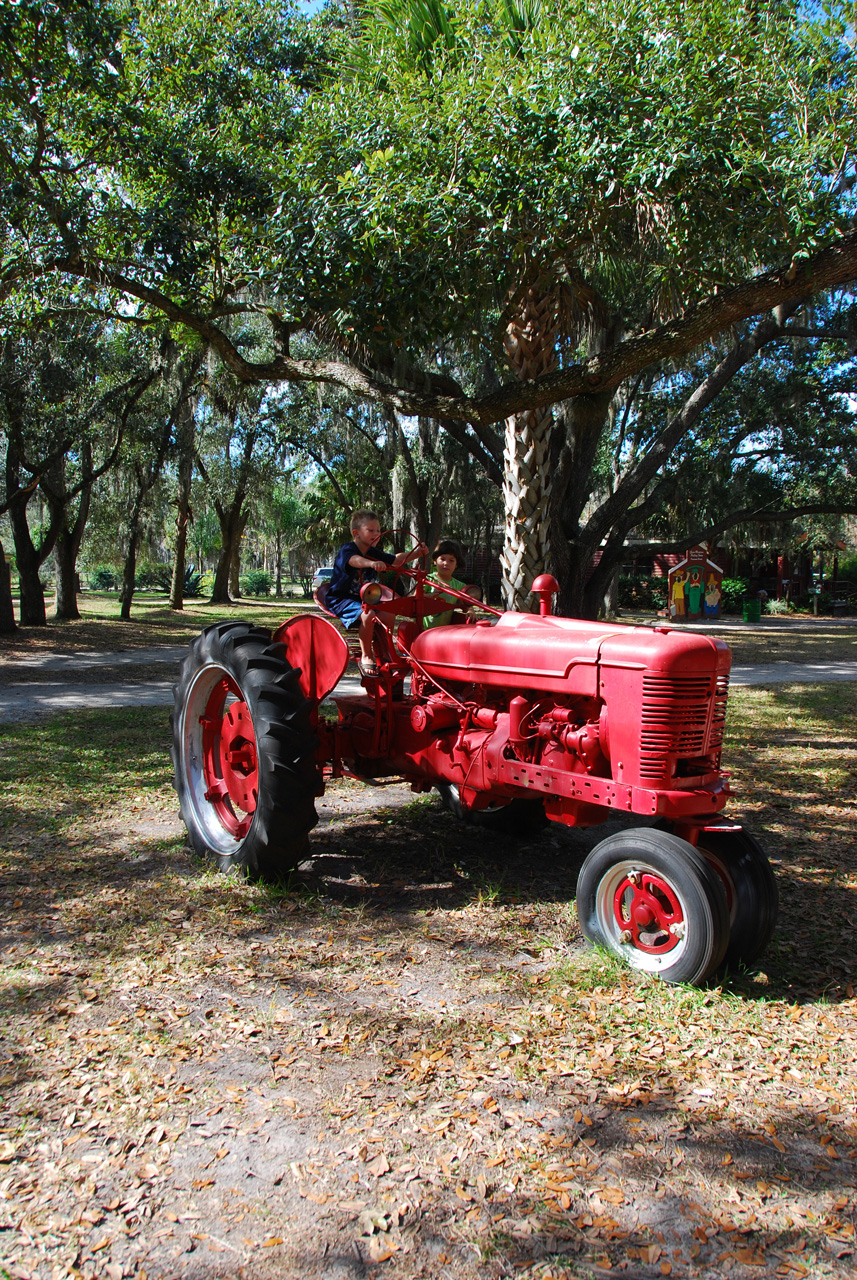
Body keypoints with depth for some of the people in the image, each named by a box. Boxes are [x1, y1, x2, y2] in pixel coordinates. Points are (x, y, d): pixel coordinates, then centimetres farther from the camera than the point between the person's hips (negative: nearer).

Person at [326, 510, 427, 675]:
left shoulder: (374, 553, 11)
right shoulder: (347, 550, -15)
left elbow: (397, 560, 14)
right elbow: (354, 560, -39)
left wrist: (417, 552, -4)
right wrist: (372, 563, -61)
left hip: (363, 598, 8)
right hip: (340, 599, -8)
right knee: (368, 615, -33)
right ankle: (366, 657, -20)